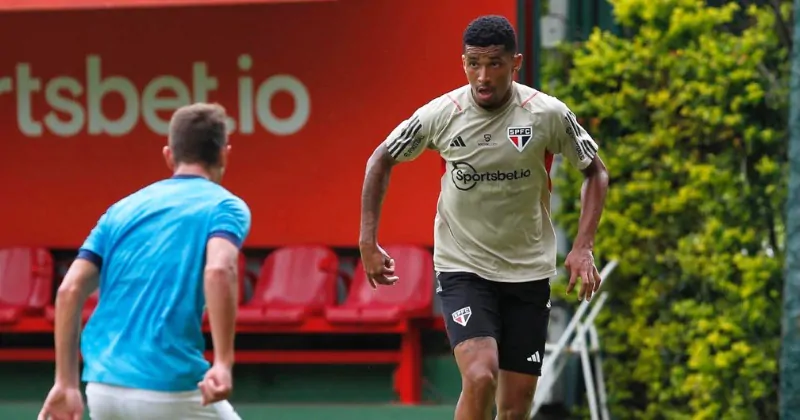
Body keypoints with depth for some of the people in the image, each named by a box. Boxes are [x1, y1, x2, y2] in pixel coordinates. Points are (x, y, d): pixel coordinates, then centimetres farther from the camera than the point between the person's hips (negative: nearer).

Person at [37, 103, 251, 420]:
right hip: (171, 393, -5)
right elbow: (219, 271, -20)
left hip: (103, 390, 5)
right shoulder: (223, 206, 2)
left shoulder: (123, 209, 17)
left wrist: (66, 383, 9)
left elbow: (70, 290, 7)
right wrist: (223, 362, -25)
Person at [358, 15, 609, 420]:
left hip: (528, 273, 2)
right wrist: (368, 241, 2)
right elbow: (382, 160, 7)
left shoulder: (549, 114, -10)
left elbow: (595, 171, 5)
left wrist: (583, 247, -6)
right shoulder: (438, 115, -10)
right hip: (462, 269, -2)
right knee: (480, 377, -25)